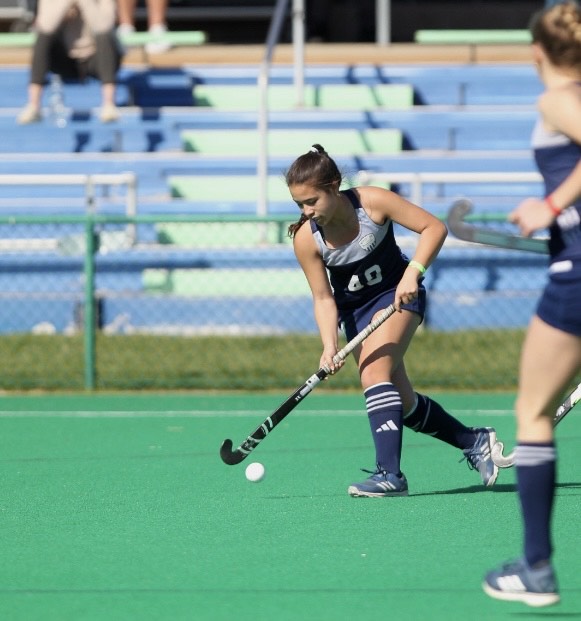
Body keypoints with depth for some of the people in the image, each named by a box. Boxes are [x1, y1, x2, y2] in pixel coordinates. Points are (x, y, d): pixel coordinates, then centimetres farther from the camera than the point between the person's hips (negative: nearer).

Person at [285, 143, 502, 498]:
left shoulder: (372, 202, -25)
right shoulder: (306, 238, -19)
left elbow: (434, 227, -18)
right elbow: (324, 298, -13)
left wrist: (412, 272, -30)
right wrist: (330, 345, -28)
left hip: (398, 294, -4)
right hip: (355, 307, 4)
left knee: (374, 371, -27)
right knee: (403, 404, 5)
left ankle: (390, 473, -33)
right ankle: (474, 441, 27)